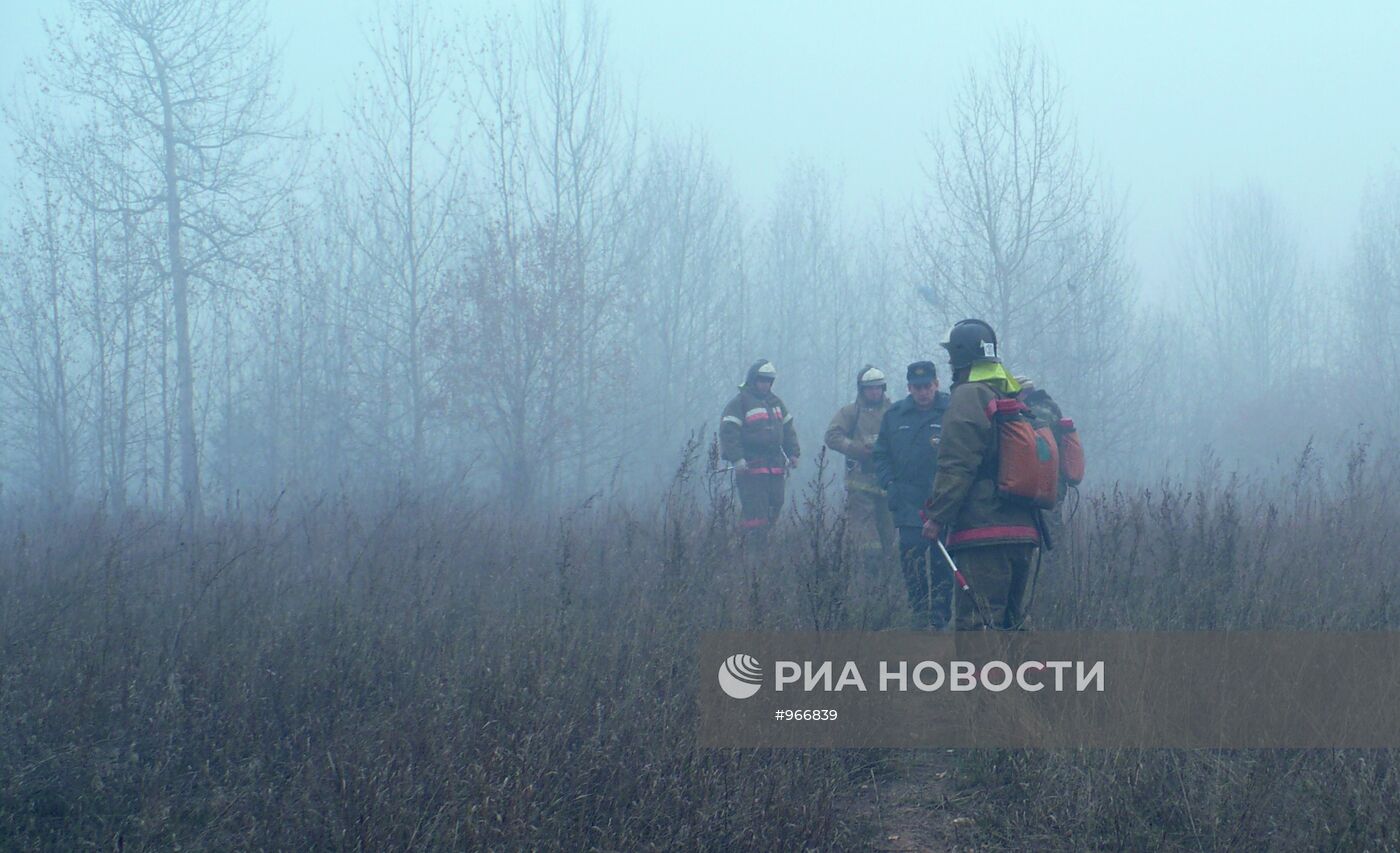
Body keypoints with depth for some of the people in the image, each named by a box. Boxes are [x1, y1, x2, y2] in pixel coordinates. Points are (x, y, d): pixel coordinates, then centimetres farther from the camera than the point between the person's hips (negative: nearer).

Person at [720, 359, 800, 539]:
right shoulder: (739, 402, -5)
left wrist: (793, 453, 17)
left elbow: (788, 430, 26)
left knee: (775, 505, 4)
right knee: (754, 510, -11)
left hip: (775, 465, 7)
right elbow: (728, 431, -12)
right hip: (750, 466, -7)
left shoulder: (775, 402, 19)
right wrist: (736, 458, -20)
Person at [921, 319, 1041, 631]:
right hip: (1023, 532, 9)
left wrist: (937, 517, -13)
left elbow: (956, 468, -16)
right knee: (1010, 620, 17)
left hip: (982, 535, -9)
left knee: (976, 623, -10)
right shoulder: (1018, 397, 17)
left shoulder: (968, 398, -9)